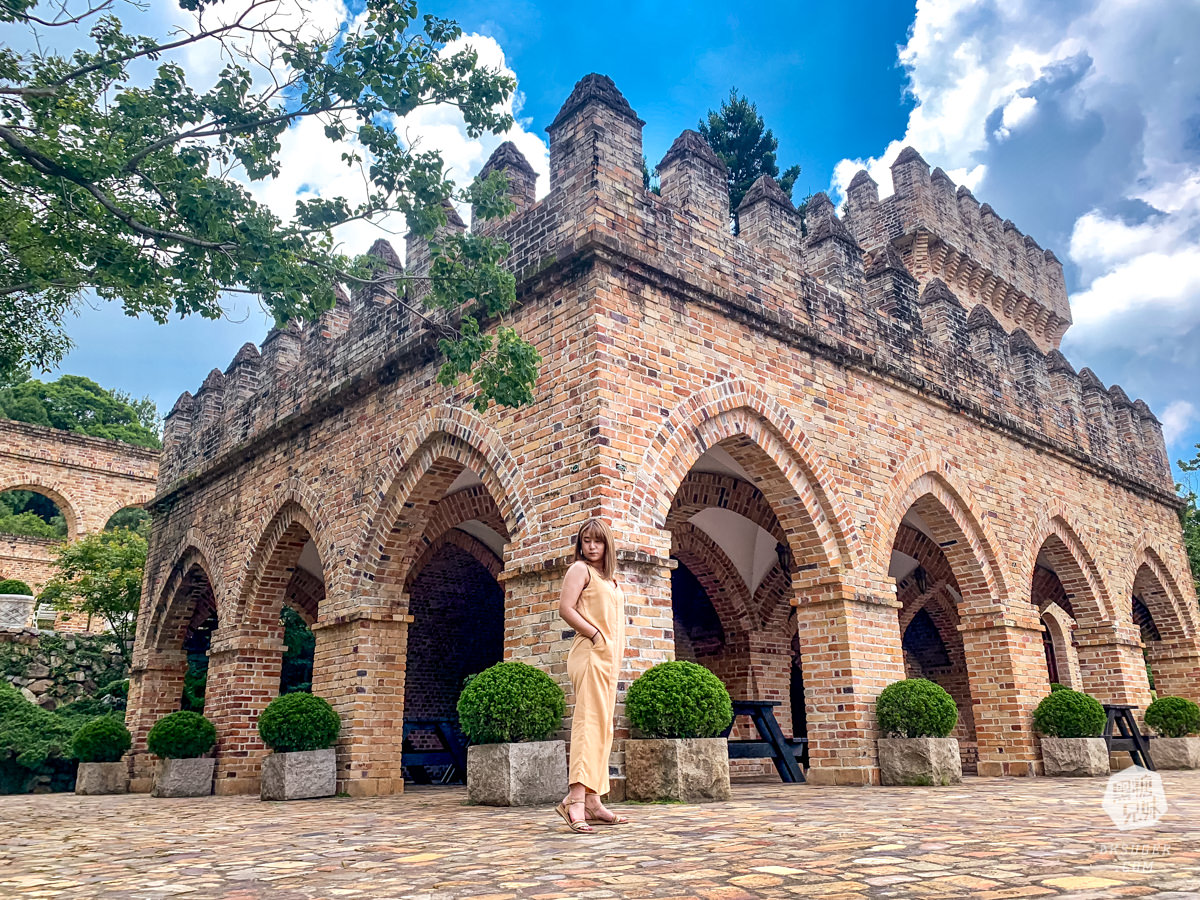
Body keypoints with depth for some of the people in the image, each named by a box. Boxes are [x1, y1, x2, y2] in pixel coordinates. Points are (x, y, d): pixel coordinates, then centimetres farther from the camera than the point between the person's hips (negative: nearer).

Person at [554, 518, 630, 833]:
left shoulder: (609, 578, 23)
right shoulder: (580, 569, -1)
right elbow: (565, 608, -14)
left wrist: (616, 657, 12)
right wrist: (596, 635, -15)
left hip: (608, 658, 9)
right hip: (591, 653, -9)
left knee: (602, 726, 8)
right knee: (590, 720, -20)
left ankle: (592, 803, 11)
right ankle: (575, 797, -28)